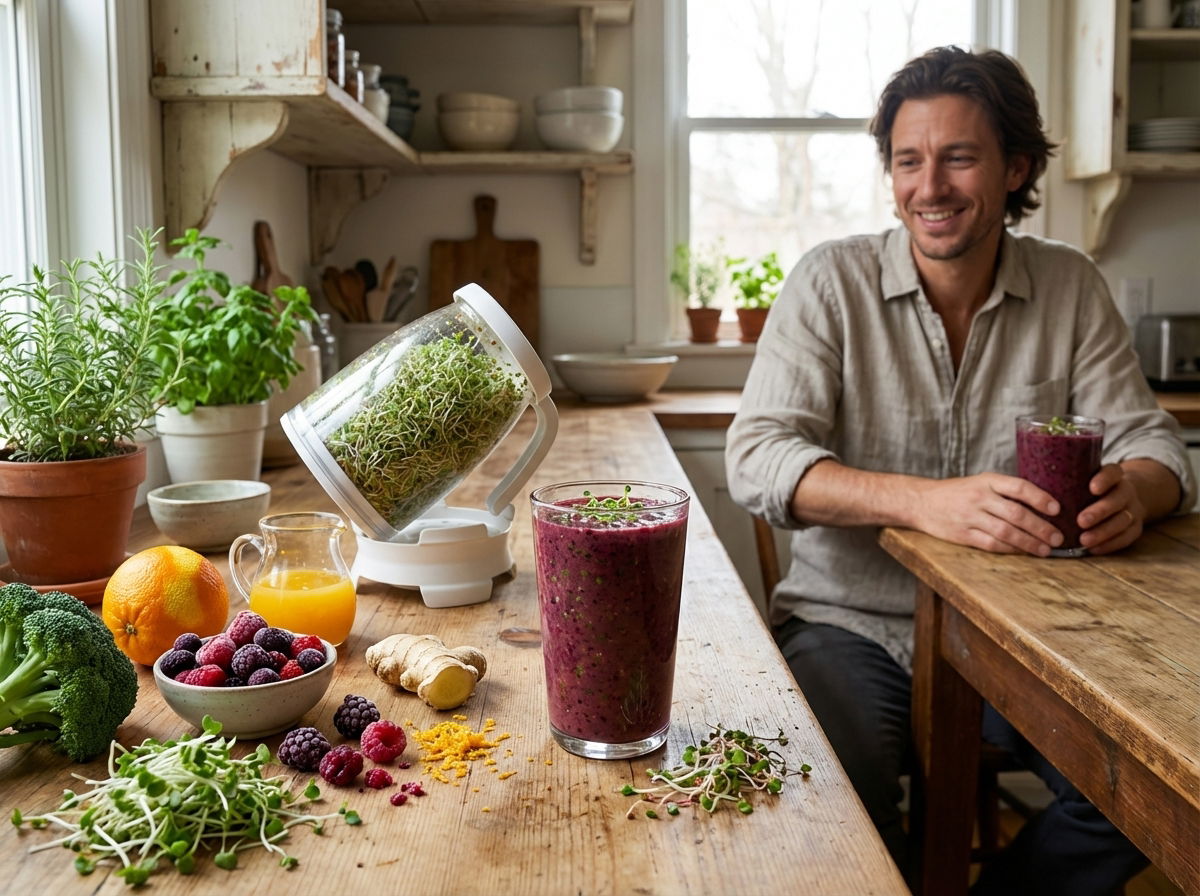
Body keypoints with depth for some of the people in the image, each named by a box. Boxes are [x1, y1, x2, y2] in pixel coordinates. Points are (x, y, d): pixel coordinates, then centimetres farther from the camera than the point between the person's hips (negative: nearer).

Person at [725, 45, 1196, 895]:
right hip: (854, 625, -3)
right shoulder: (833, 281, -6)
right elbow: (758, 457, -16)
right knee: (838, 800, -29)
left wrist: (1132, 492, -22)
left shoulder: (1071, 287, 4)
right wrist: (925, 500, -33)